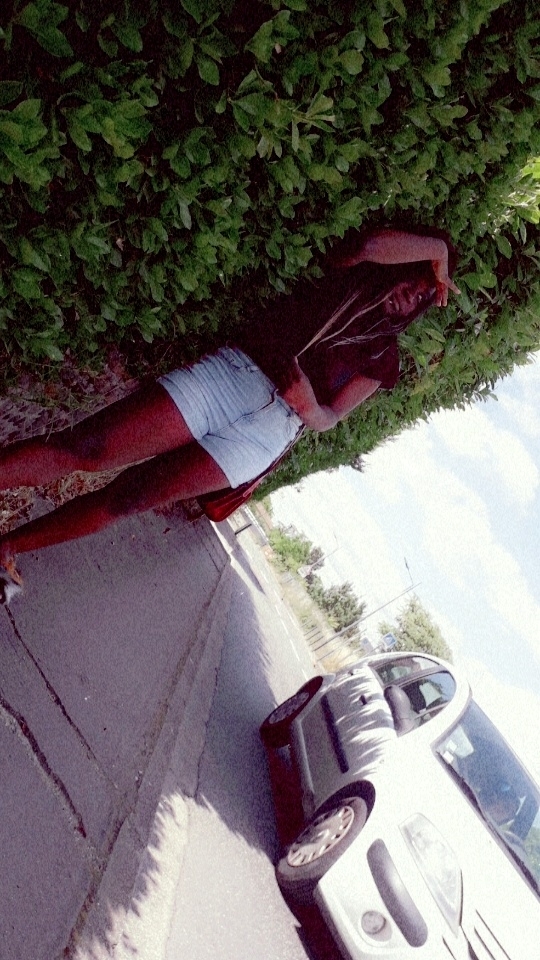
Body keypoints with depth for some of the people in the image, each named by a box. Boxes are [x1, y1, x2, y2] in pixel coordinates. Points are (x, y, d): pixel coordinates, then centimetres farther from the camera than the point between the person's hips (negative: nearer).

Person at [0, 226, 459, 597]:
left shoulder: (384, 356, 17)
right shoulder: (349, 280, 20)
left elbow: (330, 417, 9)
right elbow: (371, 245, -3)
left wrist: (307, 405, -11)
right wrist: (438, 249, 10)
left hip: (274, 423, -1)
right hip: (231, 369, 2)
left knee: (131, 495, -16)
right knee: (86, 447, -16)